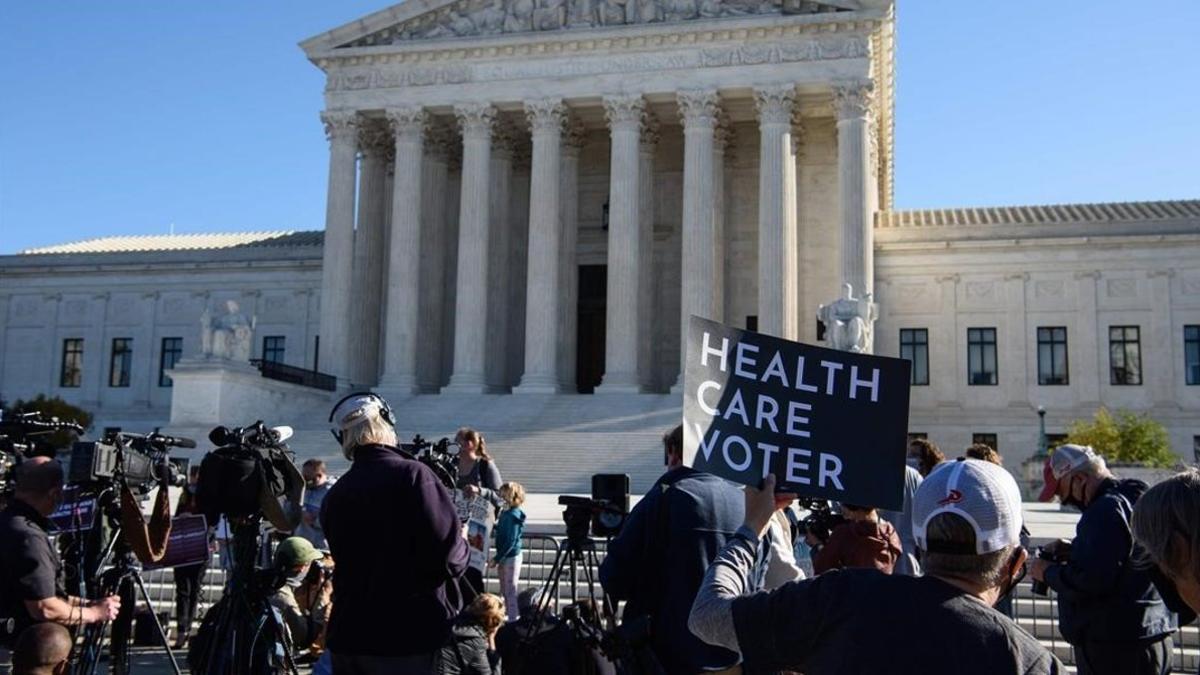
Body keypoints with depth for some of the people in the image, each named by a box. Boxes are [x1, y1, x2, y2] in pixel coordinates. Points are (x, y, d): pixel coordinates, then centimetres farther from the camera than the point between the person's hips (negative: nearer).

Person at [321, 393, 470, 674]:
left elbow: (346, 559, 11)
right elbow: (448, 554, -18)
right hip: (412, 638, -5)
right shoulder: (411, 475, -14)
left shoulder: (334, 496, 4)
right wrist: (462, 549, 3)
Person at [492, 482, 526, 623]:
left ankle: (513, 620, 4)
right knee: (504, 591, 17)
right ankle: (509, 618, 27)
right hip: (504, 557, 9)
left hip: (511, 557, -9)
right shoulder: (505, 513, 7)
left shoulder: (513, 515, -19)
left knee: (510, 591, -3)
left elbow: (511, 541, -22)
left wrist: (497, 558, -20)